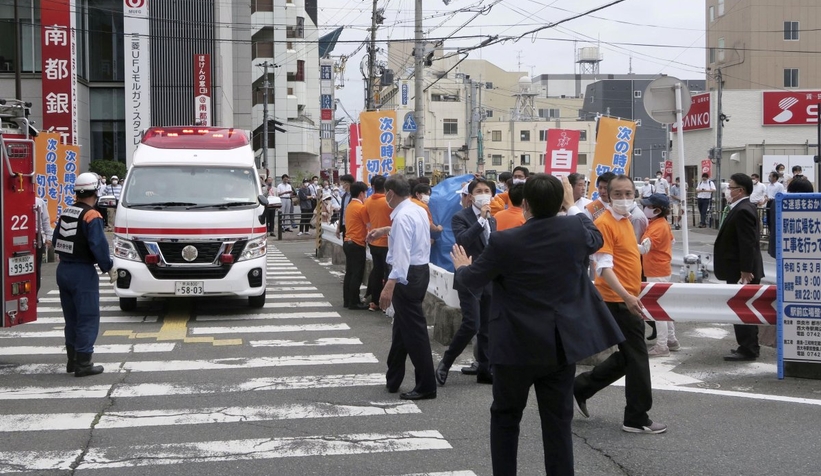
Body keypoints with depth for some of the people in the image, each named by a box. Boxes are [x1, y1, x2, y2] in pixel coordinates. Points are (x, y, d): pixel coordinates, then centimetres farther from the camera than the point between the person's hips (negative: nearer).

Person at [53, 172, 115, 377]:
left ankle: (72, 360, 25)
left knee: (71, 318, 17)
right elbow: (98, 246, -20)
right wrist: (109, 268, -10)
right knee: (88, 319, -2)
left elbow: (56, 241, 14)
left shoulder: (65, 213, 10)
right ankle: (83, 364, -2)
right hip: (83, 272, -8)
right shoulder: (91, 216, -15)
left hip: (63, 270, 8)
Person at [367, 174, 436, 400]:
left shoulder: (402, 216, -20)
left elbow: (401, 254, -31)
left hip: (407, 274, -10)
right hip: (419, 270, 10)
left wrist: (390, 286, -37)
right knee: (401, 326, 18)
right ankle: (393, 380, 29)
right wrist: (386, 230, 43)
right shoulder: (418, 210, 10)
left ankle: (426, 386, 0)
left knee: (414, 330, -5)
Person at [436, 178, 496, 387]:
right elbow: (462, 240, -26)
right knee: (472, 324, -14)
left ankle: (484, 370, 15)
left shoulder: (492, 220, 13)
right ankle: (445, 363, 2)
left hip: (490, 280, 7)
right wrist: (481, 219, -26)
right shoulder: (460, 217, -8)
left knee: (487, 328, 7)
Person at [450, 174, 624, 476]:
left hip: (517, 345, -2)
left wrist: (462, 267, 24)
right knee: (558, 421, 8)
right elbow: (596, 239, 18)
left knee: (505, 417, 15)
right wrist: (572, 207, 29)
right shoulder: (575, 230, -8)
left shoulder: (505, 242, -15)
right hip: (561, 345, 3)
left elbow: (473, 279, 1)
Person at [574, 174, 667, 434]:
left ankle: (581, 388, 27)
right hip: (619, 301, -9)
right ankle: (637, 418, 9)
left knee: (626, 357, 16)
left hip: (627, 299, 9)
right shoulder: (605, 223, -16)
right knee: (637, 358, -2)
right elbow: (604, 267, -23)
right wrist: (626, 296, -32)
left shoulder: (626, 220, 12)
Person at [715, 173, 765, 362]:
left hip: (741, 271, -11)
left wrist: (745, 271, -24)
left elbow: (748, 243, -24)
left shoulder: (743, 211, -19)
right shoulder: (745, 207, 12)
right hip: (743, 269, 11)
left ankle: (747, 350, 2)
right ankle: (749, 347, 24)